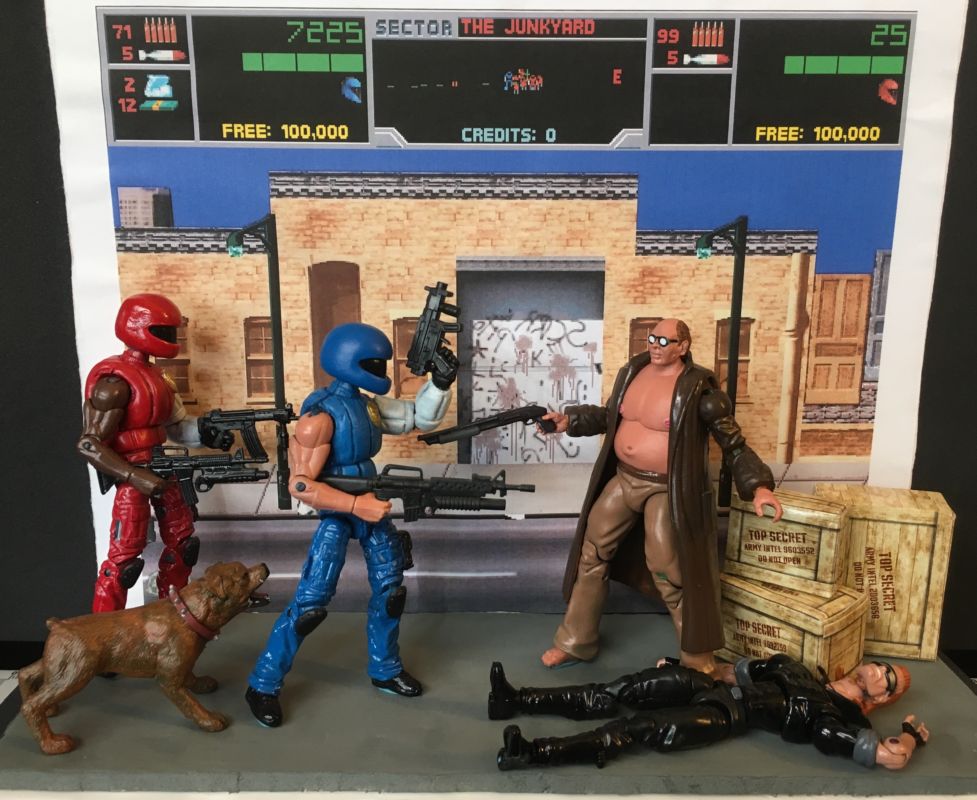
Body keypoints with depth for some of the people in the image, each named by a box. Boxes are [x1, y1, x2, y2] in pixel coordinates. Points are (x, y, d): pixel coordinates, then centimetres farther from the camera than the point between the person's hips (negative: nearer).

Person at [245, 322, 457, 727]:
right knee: (310, 603, -7)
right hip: (337, 515, -8)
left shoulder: (370, 405, 2)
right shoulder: (321, 416, -22)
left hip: (370, 506, 8)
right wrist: (356, 505, -30)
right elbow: (300, 484, -25)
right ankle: (262, 685, 12)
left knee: (391, 590, 13)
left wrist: (440, 383, -7)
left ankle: (385, 669, 33)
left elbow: (422, 418, 10)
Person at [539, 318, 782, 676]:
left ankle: (698, 660, 21)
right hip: (623, 479, 7)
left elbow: (733, 443, -13)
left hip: (666, 490, -6)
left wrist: (758, 485, -24)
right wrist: (570, 420, 3)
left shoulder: (698, 389, -16)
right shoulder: (633, 371, 2)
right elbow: (610, 415, 15)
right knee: (592, 554, 11)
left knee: (669, 572, -1)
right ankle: (575, 643, 27)